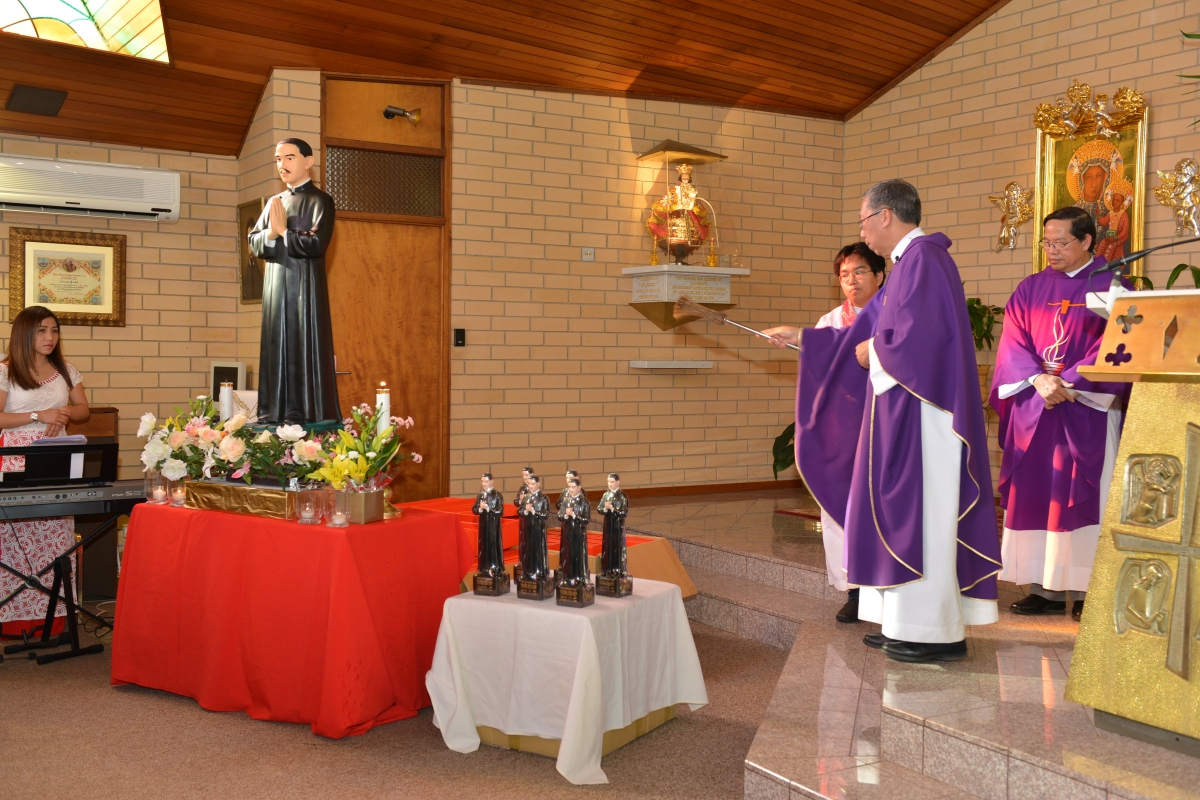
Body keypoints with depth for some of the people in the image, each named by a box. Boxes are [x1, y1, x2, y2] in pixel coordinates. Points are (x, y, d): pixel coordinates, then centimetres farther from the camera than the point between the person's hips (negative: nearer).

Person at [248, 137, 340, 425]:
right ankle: (274, 413, 11)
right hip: (275, 287, 6)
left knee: (304, 349, -7)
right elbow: (254, 243, 11)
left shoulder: (319, 201, -4)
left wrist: (283, 232, -6)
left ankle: (308, 414, -4)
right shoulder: (274, 202, 17)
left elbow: (317, 243, -17)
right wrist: (270, 234, -9)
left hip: (305, 286, -6)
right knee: (275, 349, 6)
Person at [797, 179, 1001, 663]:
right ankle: (907, 622, 19)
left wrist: (873, 352, -7)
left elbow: (918, 334, -25)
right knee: (902, 511, 12)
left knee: (920, 511, -6)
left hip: (920, 410, -10)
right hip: (903, 410, 10)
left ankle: (937, 632, 2)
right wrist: (802, 339, 24)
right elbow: (865, 332, 22)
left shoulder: (923, 258, -13)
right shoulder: (908, 263, 18)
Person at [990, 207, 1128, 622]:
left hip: (1087, 408, -4)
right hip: (1031, 408, 4)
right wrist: (1038, 380, -14)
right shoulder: (1030, 289, 13)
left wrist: (1068, 385, -16)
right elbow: (1013, 343, 3)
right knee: (1035, 494, 2)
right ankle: (1045, 588, 8)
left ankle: (1085, 589, 3)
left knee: (1083, 495, -4)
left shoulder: (1109, 285, 1)